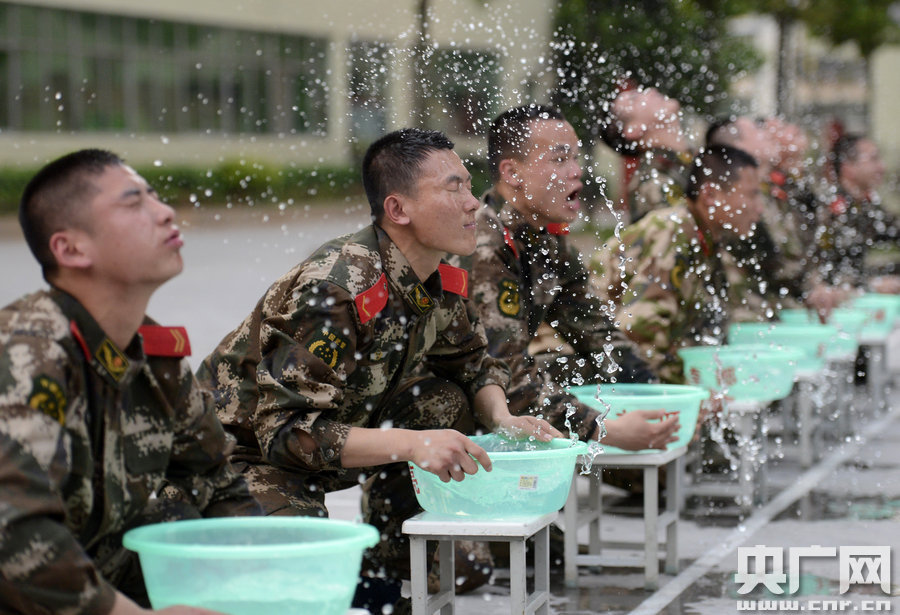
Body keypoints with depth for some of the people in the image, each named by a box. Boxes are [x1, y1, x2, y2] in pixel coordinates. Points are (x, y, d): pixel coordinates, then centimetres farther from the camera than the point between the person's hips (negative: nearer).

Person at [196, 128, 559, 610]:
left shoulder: (441, 280, -5)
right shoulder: (334, 290, -31)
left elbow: (473, 362, 12)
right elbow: (287, 431, -34)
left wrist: (502, 420, -10)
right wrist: (411, 444, -40)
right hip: (249, 453, -9)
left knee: (446, 402, -4)